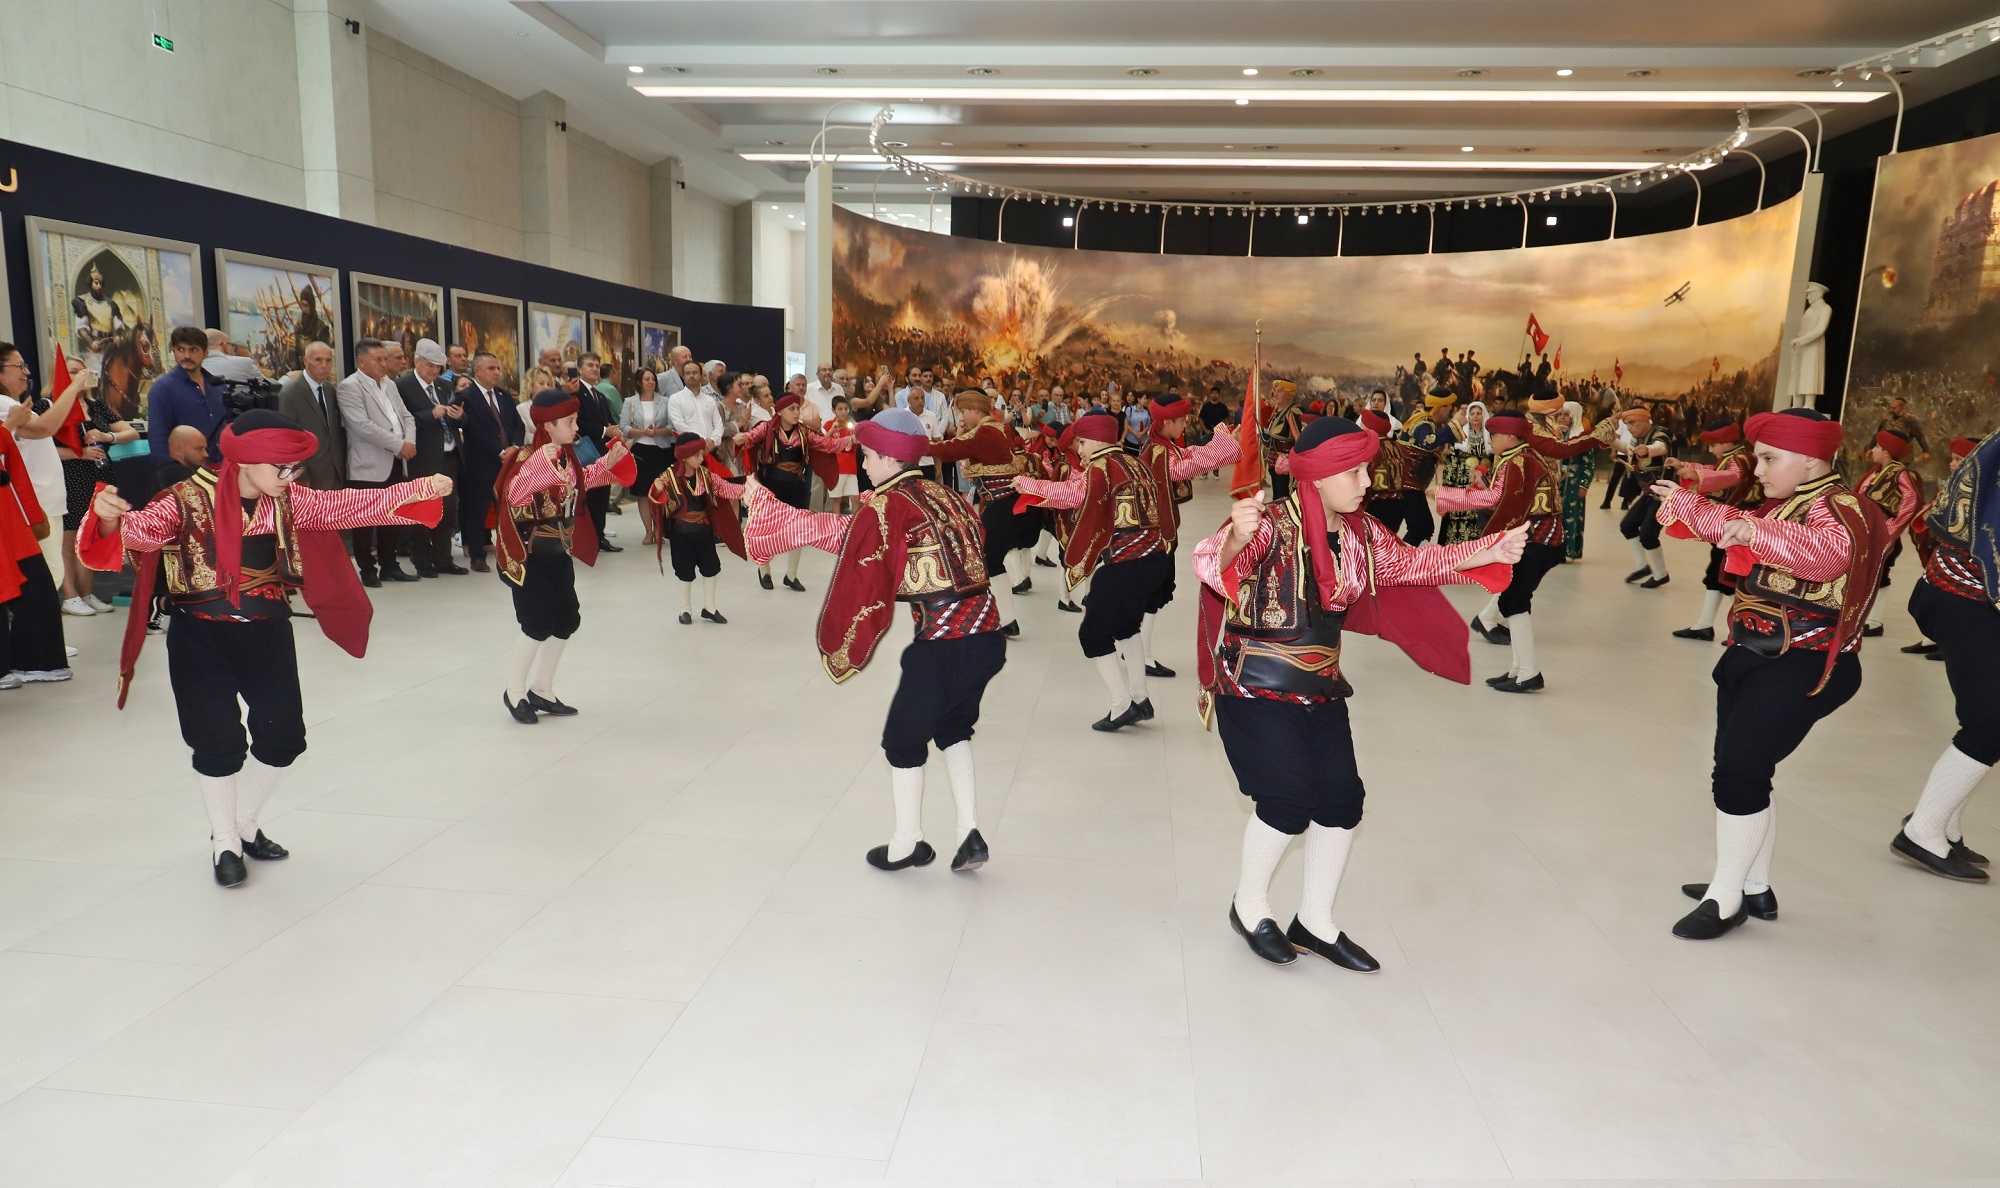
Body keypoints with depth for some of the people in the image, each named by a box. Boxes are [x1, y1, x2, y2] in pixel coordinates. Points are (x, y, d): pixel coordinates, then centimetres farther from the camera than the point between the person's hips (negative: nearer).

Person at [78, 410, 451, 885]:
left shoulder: (288, 501, -1)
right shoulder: (188, 500, -13)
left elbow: (353, 505, -3)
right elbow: (142, 530, -26)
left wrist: (420, 489, -14)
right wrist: (110, 518, -49)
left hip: (268, 633, 5)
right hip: (201, 638, -4)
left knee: (284, 735, 7)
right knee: (219, 742, -1)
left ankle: (244, 824, 33)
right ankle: (225, 843, 23)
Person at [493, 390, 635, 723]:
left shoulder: (567, 455, 5)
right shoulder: (527, 457, -20)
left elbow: (582, 481, 23)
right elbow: (514, 495, -36)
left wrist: (608, 463, 9)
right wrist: (540, 467, -47)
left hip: (559, 553, 9)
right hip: (529, 555, -9)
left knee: (568, 620, 11)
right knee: (538, 624, -3)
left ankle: (541, 690, 26)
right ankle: (515, 692, 17)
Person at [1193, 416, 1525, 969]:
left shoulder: (1360, 533, 3)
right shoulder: (1272, 524, -20)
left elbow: (1412, 563, 18)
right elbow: (1212, 566, -37)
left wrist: (1489, 551, 8)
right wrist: (1235, 538, -60)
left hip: (1320, 687, 7)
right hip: (1255, 686, -7)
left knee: (1342, 798, 3)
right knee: (1289, 798, -11)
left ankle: (1315, 922, 23)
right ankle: (1249, 906, 17)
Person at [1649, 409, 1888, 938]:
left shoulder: (1839, 509, -15)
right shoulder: (1787, 502, 14)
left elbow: (1827, 551, -37)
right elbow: (1734, 526, 29)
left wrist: (1757, 530, -52)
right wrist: (1685, 503, 20)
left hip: (1800, 668, -10)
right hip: (1755, 657, 10)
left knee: (1738, 774, -8)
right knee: (1744, 773, 14)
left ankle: (1725, 899, 5)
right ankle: (1754, 887, 27)